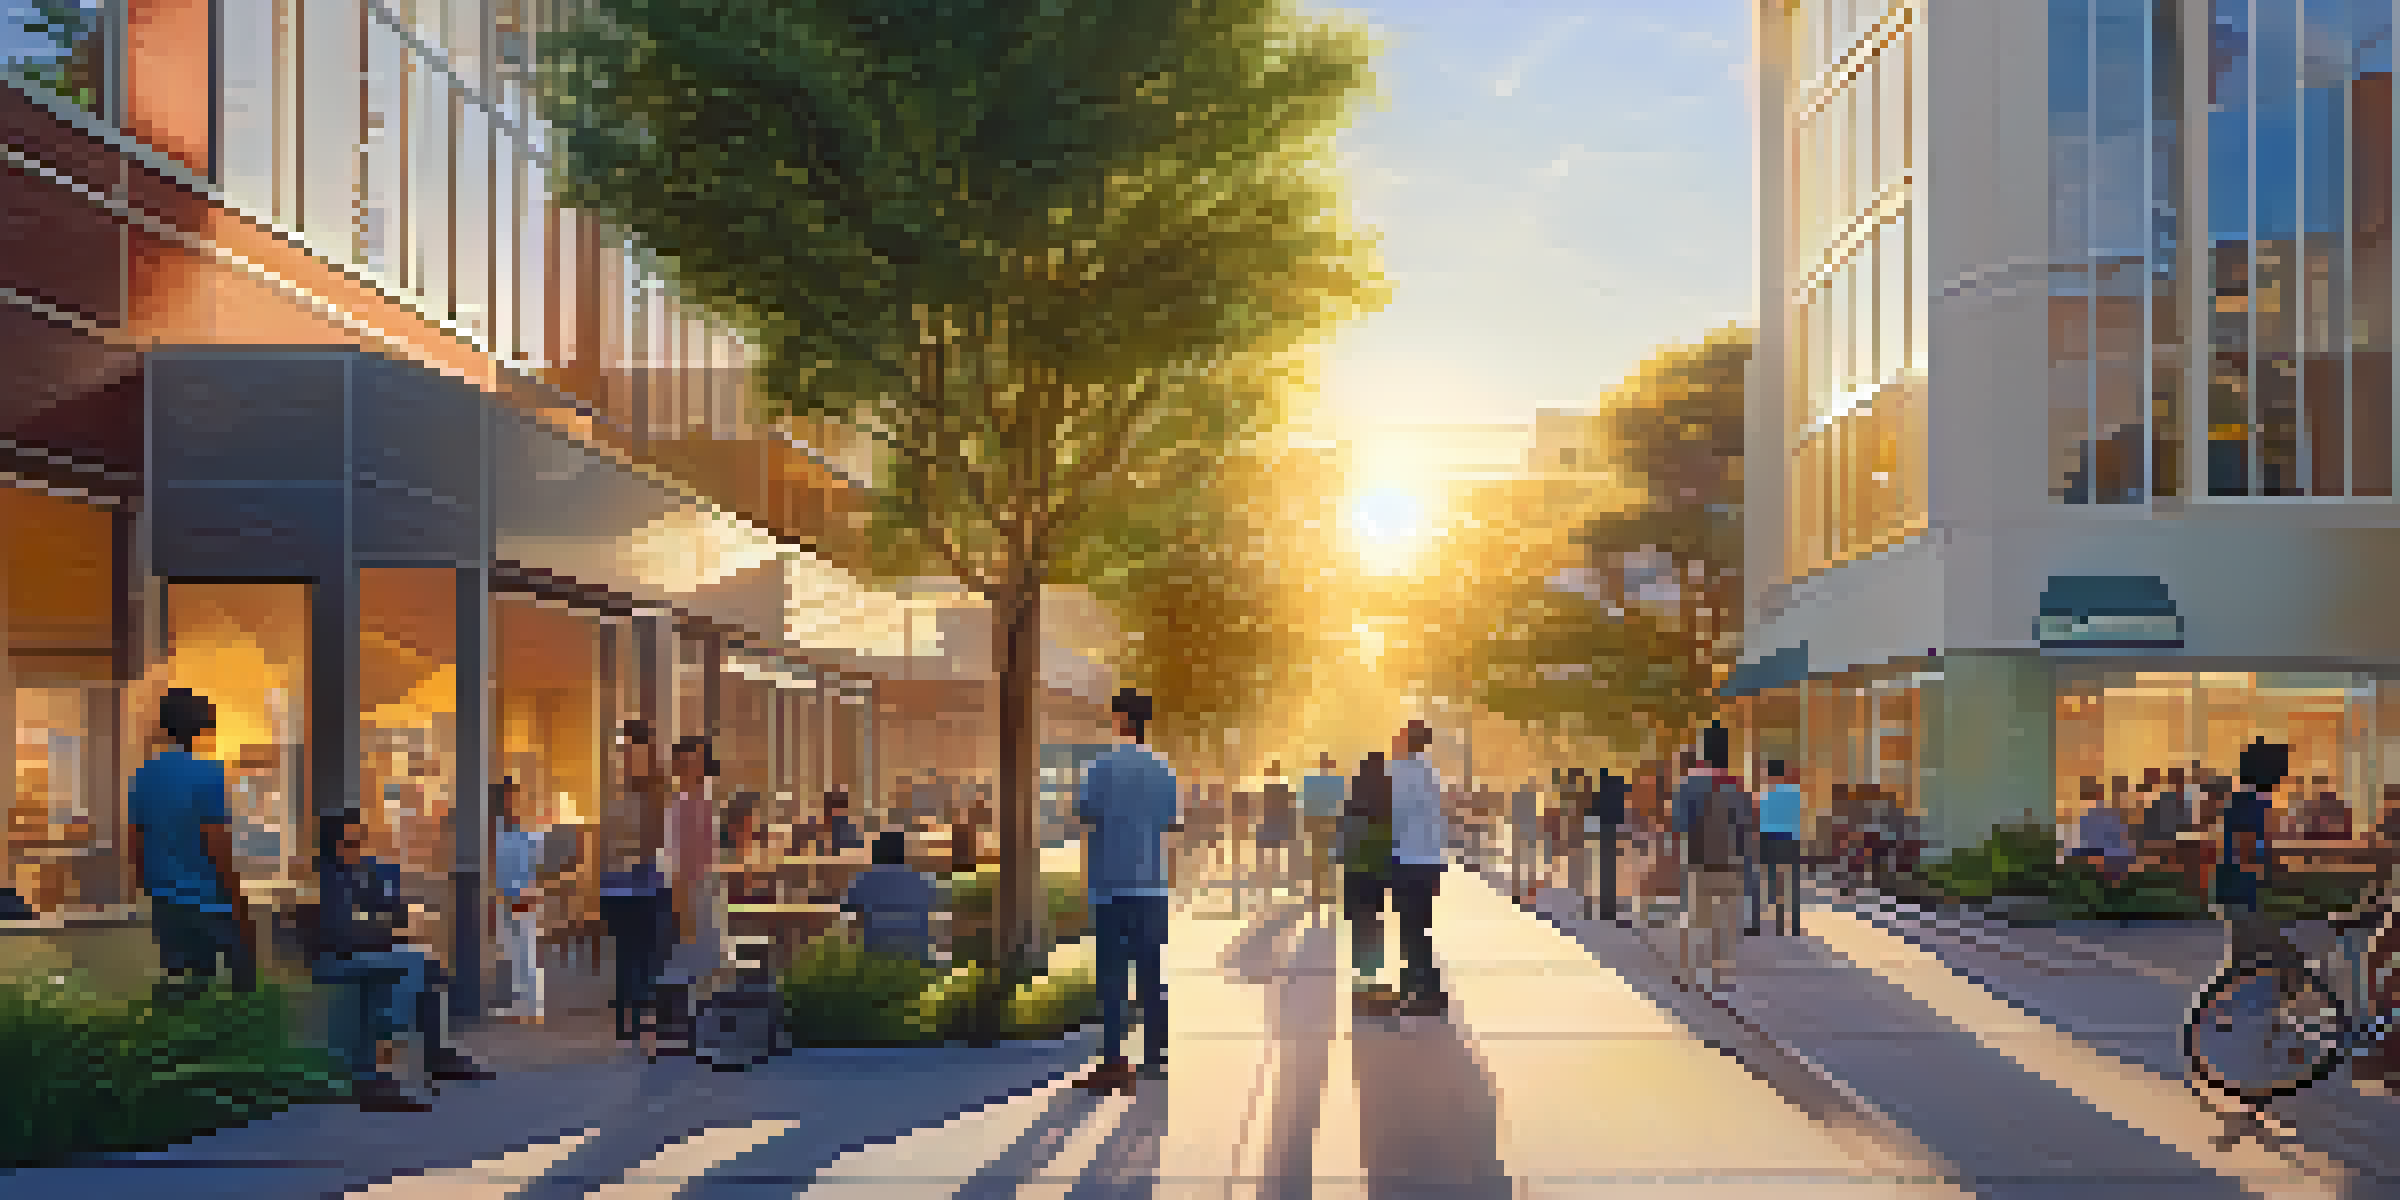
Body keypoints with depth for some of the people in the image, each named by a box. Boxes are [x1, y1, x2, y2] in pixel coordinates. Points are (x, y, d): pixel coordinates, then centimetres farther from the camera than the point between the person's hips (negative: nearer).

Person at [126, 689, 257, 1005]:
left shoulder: (144, 775, 6)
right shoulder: (208, 774, -15)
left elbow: (134, 841, 10)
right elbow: (217, 844, -18)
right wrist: (238, 902, -12)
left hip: (164, 900, 7)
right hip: (207, 901, -7)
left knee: (175, 977, 10)